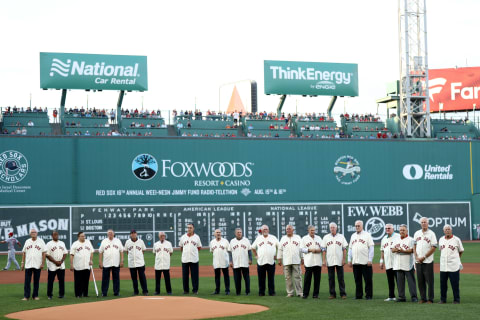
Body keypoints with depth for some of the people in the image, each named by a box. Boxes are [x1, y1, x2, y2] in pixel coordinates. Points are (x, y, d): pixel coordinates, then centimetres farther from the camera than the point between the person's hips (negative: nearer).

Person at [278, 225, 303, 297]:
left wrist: (302, 258, 1)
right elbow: (280, 249, 15)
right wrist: (279, 259, 8)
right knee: (288, 278, 2)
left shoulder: (298, 237, 9)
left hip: (296, 261, -2)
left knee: (297, 277, -5)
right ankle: (289, 292, 7)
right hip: (286, 261, 2)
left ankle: (299, 292, -3)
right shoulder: (283, 238, 14)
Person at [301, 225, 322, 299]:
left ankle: (316, 294, 8)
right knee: (307, 278, -4)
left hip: (317, 262, 3)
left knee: (317, 278, 2)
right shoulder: (304, 239, 7)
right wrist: (310, 250, -13)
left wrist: (320, 250, -6)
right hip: (308, 262, -3)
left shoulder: (318, 238, 17)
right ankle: (305, 294, 1)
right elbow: (302, 249, 0)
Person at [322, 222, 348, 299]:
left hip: (339, 261, -1)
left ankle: (343, 293, 2)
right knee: (331, 278, 3)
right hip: (330, 261, 1)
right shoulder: (326, 237, 9)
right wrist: (324, 260, -1)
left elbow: (344, 249, 4)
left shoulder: (341, 236, 6)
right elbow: (324, 249, 7)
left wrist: (344, 259, -5)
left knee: (340, 278, -2)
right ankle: (332, 294, 9)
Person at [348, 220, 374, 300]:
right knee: (357, 280, 8)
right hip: (355, 262, 5)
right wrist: (349, 260, 11)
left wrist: (370, 260, -13)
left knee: (368, 279, -3)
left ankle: (369, 295, 1)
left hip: (365, 262, -5)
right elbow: (350, 248, 19)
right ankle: (358, 295, 14)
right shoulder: (353, 236, 17)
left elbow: (371, 248, -5)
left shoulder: (367, 235, 0)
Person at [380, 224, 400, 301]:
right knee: (390, 281, 8)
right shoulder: (384, 239, 18)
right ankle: (391, 296, 13)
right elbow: (382, 250, 23)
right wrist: (381, 261, 18)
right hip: (388, 264, 6)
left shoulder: (398, 237, -1)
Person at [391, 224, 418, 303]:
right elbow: (392, 249, 10)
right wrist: (396, 249, -12)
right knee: (400, 281, 7)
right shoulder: (396, 240, 18)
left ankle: (414, 297, -6)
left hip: (408, 265, -5)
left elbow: (412, 250, -11)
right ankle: (401, 297, 12)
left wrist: (403, 251, -19)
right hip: (398, 265, 5)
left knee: (411, 281, -6)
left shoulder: (410, 240, 0)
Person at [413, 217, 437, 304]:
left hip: (428, 261, -5)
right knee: (420, 280, 7)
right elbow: (414, 246, 15)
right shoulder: (417, 233, 13)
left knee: (429, 281, -3)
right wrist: (416, 257, 0)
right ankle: (423, 298, 14)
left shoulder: (431, 234, -3)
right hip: (418, 261, 5)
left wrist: (424, 257, -12)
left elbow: (434, 247, -8)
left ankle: (430, 299, 2)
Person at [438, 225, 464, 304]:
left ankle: (456, 300, 7)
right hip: (443, 266, 4)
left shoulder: (456, 240, -1)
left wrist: (456, 258, 8)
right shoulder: (441, 240, 11)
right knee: (442, 283, 6)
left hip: (454, 266, -4)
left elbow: (461, 251, 9)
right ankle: (443, 299, 16)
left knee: (455, 284, -1)